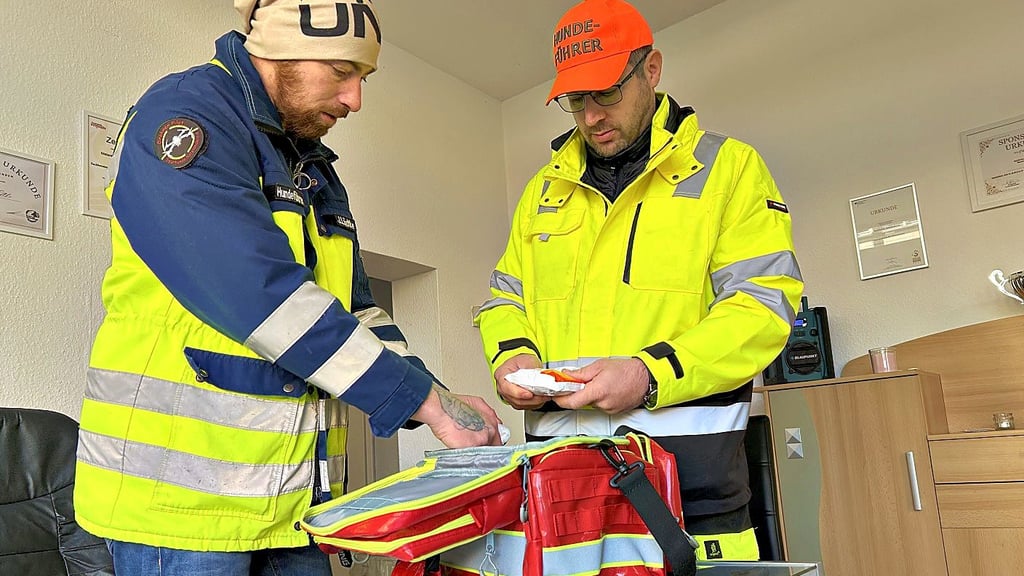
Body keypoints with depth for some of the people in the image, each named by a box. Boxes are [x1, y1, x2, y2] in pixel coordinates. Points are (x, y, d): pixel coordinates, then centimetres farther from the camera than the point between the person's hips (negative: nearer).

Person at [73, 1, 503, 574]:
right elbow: (260, 293, -25)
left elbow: (357, 310, 12)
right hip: (185, 486, -7)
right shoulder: (184, 113, -11)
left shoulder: (316, 171, 15)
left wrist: (432, 396, -4)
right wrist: (424, 399, -22)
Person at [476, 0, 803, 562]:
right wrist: (511, 355, -4)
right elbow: (506, 298, 19)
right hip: (557, 451, 4)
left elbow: (762, 304, -7)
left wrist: (651, 374, -19)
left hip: (686, 451, -3)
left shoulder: (727, 166, 2)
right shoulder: (546, 187, 16)